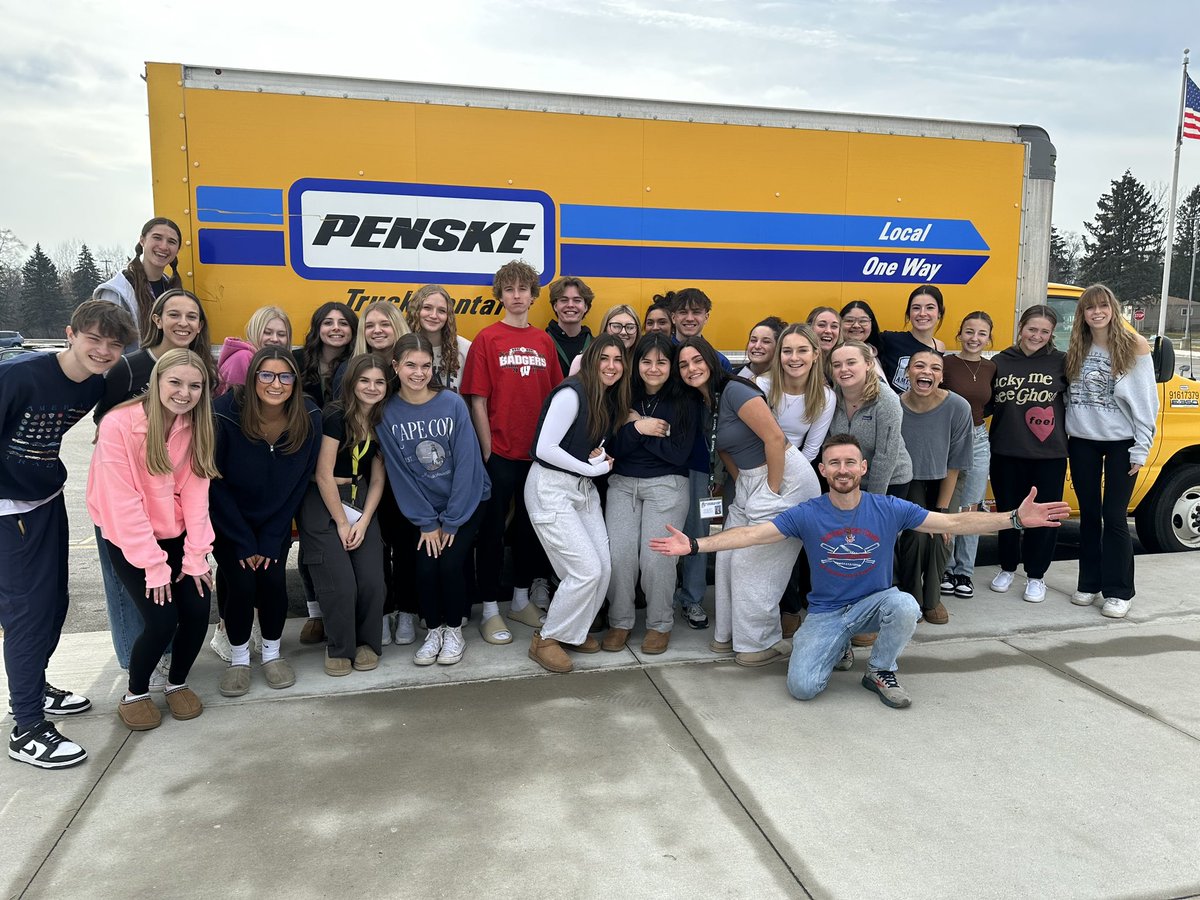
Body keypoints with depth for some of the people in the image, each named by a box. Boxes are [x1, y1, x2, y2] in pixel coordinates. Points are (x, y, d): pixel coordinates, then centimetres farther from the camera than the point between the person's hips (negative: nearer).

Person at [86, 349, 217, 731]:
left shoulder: (195, 426, -5)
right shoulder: (119, 424, -21)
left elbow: (195, 490, -7)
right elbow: (123, 502, -21)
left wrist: (195, 555, -13)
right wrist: (153, 565, -20)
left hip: (175, 534, 4)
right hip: (126, 536, -4)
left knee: (198, 610, -8)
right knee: (161, 618, -14)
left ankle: (177, 683, 21)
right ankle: (135, 693, 15)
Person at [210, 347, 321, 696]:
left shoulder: (308, 418, -16)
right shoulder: (225, 414, -24)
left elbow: (298, 483, -8)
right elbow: (215, 483, -15)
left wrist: (271, 541, -10)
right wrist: (244, 543, -14)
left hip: (276, 520, 2)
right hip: (229, 521, -2)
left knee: (272, 579, -12)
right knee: (242, 584, -14)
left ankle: (272, 653, 13)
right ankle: (239, 658, 11)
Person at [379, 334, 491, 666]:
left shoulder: (452, 403, -15)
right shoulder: (387, 413, -10)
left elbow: (466, 464, -14)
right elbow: (399, 473, -7)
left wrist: (451, 521, -13)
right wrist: (425, 522, -9)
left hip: (466, 501, -1)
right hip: (422, 507, 2)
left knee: (451, 562, -15)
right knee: (425, 565, -13)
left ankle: (454, 629, 11)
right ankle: (433, 630, 12)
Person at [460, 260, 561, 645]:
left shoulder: (545, 342, 7)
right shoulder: (487, 339, -4)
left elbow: (554, 397, 11)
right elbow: (477, 401, -6)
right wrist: (488, 451, -9)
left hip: (537, 452, 4)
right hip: (500, 452, -4)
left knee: (530, 524, 14)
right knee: (493, 528, 4)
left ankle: (522, 599, 30)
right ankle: (490, 610, 14)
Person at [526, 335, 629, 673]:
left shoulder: (611, 399, 8)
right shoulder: (572, 393, -18)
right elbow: (545, 448, -22)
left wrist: (602, 456, -3)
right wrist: (593, 468, -13)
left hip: (583, 487, 8)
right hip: (550, 488, -8)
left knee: (604, 566, 3)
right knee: (587, 569, -12)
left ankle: (575, 630, 25)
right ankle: (546, 639, 7)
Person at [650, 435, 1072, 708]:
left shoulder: (889, 509, -8)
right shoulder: (807, 515, -10)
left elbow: (952, 523, -8)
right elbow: (752, 534, -16)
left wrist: (1015, 519, -17)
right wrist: (695, 545, -27)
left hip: (874, 603, 1)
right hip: (825, 613, 0)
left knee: (905, 606, -35)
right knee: (802, 687, -20)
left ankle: (881, 671, -4)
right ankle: (836, 650, 16)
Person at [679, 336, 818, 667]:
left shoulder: (734, 390, -18)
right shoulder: (701, 405, 9)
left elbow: (775, 438, -22)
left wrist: (772, 491, -16)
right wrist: (742, 490, 11)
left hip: (785, 479, -8)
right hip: (750, 484, 8)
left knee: (753, 562, -4)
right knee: (728, 557, 8)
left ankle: (764, 641, 12)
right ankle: (731, 634, 24)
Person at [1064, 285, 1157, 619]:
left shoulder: (1135, 346, -5)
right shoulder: (1076, 349, 5)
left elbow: (1146, 401, -6)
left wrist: (1141, 448, -10)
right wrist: (1062, 437, 3)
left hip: (1121, 443, -3)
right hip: (1082, 442, 3)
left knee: (1114, 516, -3)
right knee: (1089, 514, 10)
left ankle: (1117, 591, 8)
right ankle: (1089, 584, 20)